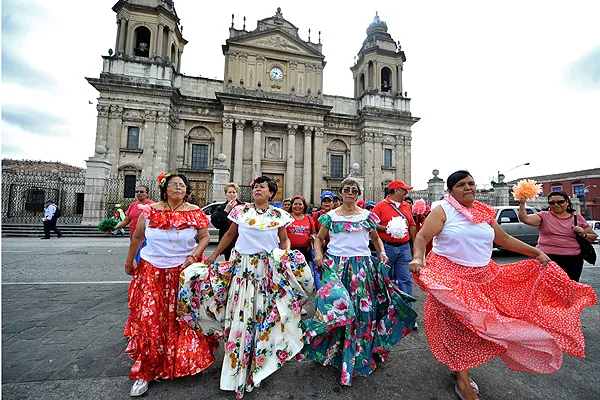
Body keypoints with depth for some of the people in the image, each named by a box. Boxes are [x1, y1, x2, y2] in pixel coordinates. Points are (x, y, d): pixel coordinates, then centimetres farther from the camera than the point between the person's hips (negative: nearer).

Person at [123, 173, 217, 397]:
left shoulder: (195, 213, -5)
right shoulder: (150, 211, -1)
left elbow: (205, 237, -3)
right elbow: (137, 237, 10)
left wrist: (194, 256, -17)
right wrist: (129, 263, 16)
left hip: (185, 272, 0)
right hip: (153, 272, 1)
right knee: (150, 321, 3)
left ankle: (183, 362, 35)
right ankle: (145, 373, 23)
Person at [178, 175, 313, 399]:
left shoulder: (279, 215, 1)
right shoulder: (241, 211, 3)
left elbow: (284, 240, 7)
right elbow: (230, 234, 11)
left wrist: (287, 256, -11)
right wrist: (214, 256, 10)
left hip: (269, 269, 0)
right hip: (242, 266, 1)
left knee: (263, 315, 6)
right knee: (240, 315, 5)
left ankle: (257, 363, 31)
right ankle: (238, 368, 29)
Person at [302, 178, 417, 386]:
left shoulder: (367, 216, 7)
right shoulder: (331, 216, 5)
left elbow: (376, 238, 18)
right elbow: (319, 238, 11)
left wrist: (382, 252, 1)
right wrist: (318, 253, -5)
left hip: (362, 266, 1)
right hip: (335, 265, -1)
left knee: (362, 309, 4)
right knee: (335, 300, -14)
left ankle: (356, 357, 27)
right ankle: (333, 350, 13)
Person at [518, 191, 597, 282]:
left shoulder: (578, 218, 10)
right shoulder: (544, 216, 1)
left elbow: (593, 236, 17)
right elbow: (525, 219, -17)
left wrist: (583, 235, -5)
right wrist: (522, 203, -29)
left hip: (572, 260, 3)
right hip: (546, 259, -3)